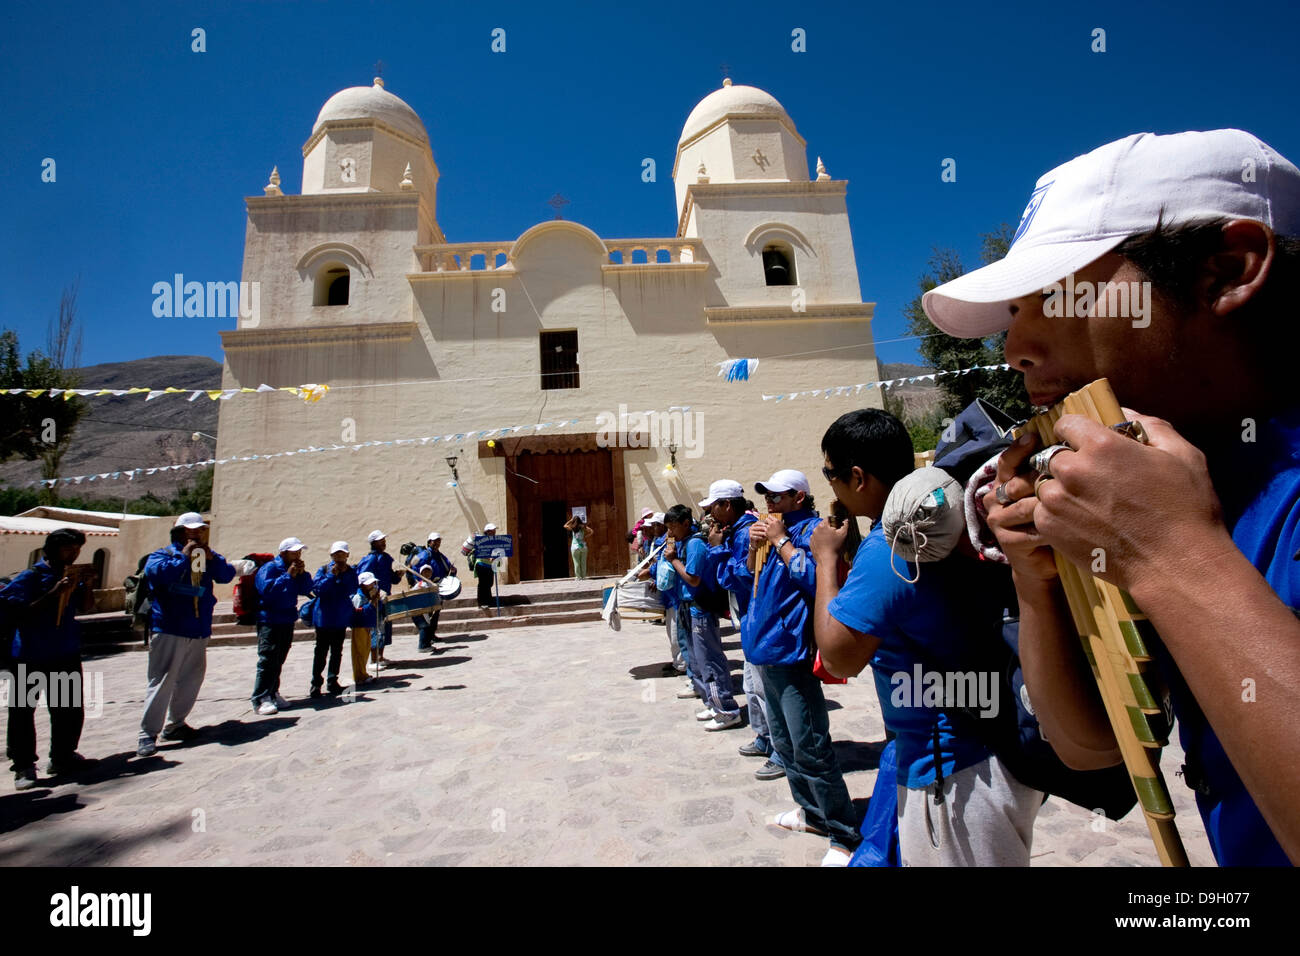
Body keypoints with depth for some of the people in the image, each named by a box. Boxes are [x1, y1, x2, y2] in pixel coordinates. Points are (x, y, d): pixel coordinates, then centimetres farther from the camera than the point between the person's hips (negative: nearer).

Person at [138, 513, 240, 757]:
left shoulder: (207, 557, 13)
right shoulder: (163, 555, -1)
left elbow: (227, 575, 1)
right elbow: (155, 573, -21)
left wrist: (212, 558, -13)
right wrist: (184, 557, -18)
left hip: (199, 632, 6)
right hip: (169, 631, -5)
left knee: (191, 681, 13)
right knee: (162, 681, -6)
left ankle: (174, 724, 27)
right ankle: (147, 734, 2)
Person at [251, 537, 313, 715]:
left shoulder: (295, 569, 10)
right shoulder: (269, 568, -11)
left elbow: (306, 589, 6)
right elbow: (266, 590, -25)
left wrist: (302, 573, -8)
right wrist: (288, 576, -26)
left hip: (287, 621, 7)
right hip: (269, 621, -7)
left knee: (279, 661, 13)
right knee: (268, 660, -10)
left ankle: (272, 694, 22)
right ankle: (260, 699, -5)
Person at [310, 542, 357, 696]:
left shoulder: (351, 571, 3)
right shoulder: (324, 569, -3)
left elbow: (352, 590, -1)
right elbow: (317, 588, -15)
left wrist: (345, 574, -10)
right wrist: (331, 575, -20)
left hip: (342, 617, 2)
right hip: (324, 617, -2)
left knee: (337, 651, 11)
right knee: (321, 650, 0)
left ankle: (333, 681, 21)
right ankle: (316, 683, 10)